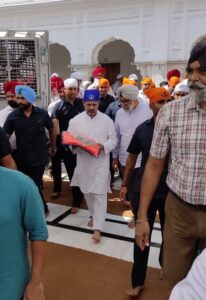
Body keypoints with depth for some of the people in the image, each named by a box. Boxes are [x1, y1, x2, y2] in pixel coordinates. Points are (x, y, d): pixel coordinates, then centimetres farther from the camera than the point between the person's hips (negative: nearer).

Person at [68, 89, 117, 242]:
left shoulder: (107, 120, -3)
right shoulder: (75, 120, 1)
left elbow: (113, 140, -1)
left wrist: (103, 146, -19)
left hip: (101, 161, -2)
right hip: (84, 161, 3)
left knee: (100, 194, -5)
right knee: (87, 192, 16)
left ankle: (98, 228, 1)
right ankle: (95, 216, 40)